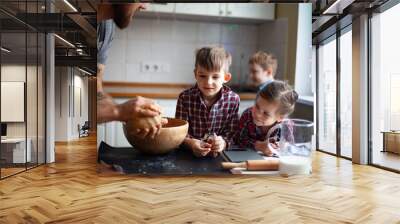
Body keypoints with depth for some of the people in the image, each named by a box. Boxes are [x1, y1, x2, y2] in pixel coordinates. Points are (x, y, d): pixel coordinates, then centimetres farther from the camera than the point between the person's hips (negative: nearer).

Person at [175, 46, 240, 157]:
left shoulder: (233, 99, -5)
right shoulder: (185, 98, -7)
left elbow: (232, 132, -3)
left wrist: (223, 142, -24)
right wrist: (191, 143, -25)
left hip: (218, 154, 1)